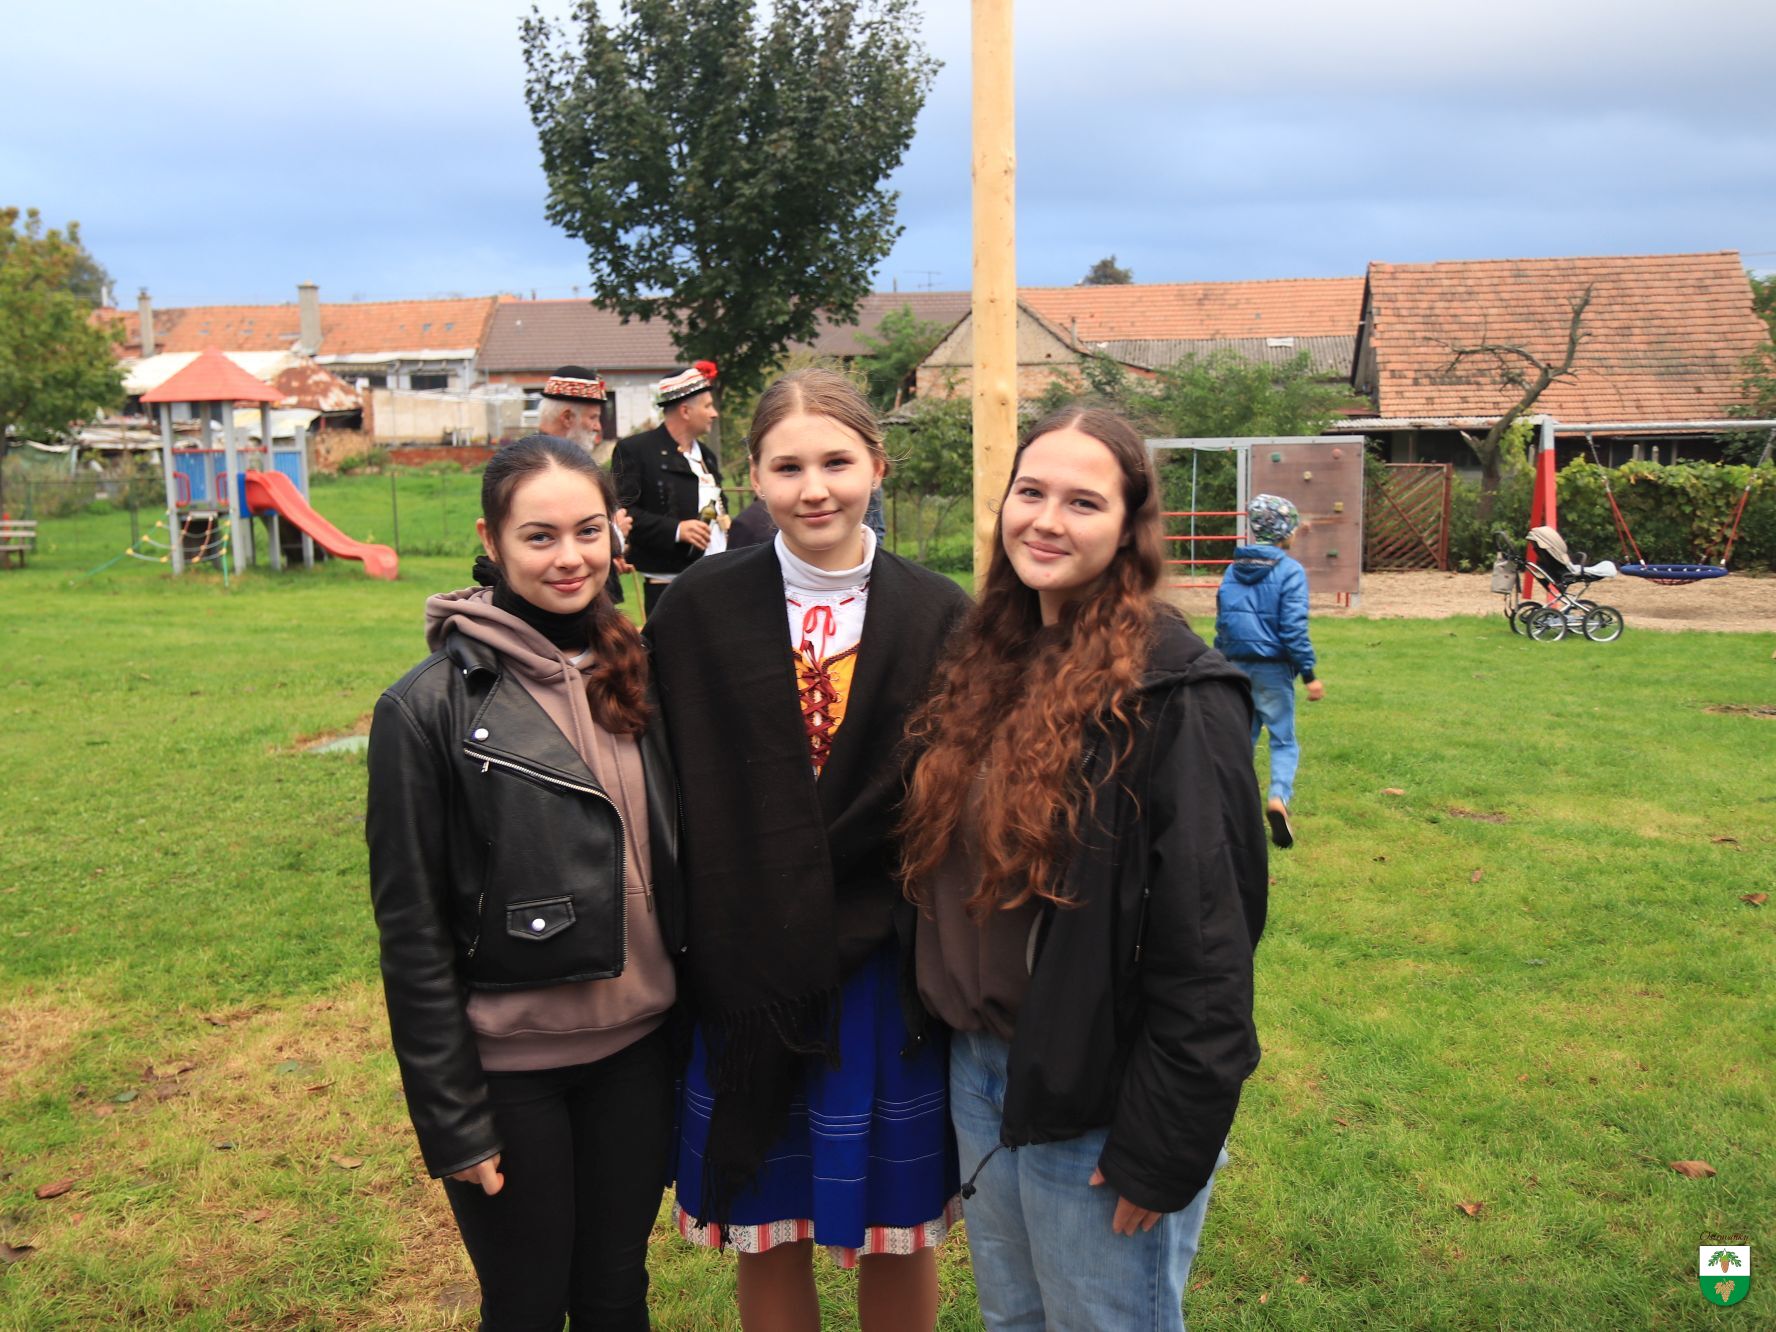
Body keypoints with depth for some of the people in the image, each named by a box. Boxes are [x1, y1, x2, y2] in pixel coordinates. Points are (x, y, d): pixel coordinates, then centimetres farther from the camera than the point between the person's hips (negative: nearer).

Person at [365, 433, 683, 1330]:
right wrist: (452, 1118, -9)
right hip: (512, 1069, -4)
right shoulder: (431, 706, -13)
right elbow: (413, 933, -10)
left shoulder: (633, 673, 2)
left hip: (637, 1050, 4)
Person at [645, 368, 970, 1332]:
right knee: (767, 1234, 16)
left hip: (887, 970, 0)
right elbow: (666, 786, -2)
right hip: (742, 970, 1)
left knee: (896, 1234, 15)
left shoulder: (938, 616, -4)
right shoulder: (698, 609, -4)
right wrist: (683, 943, -5)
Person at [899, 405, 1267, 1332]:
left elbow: (1207, 945, -19)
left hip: (1095, 1098, -7)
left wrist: (1160, 1147, -17)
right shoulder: (989, 660, 3)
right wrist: (954, 1030, 10)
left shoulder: (1174, 694, -19)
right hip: (978, 1065, 7)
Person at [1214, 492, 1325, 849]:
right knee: (1283, 739, 1)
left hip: (1236, 668, 5)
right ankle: (1279, 796, -19)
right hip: (1273, 670, -5)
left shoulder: (1233, 571, 7)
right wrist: (1310, 674, -11)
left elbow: (1222, 623, 11)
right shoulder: (1290, 571, -10)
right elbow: (1294, 628, -15)